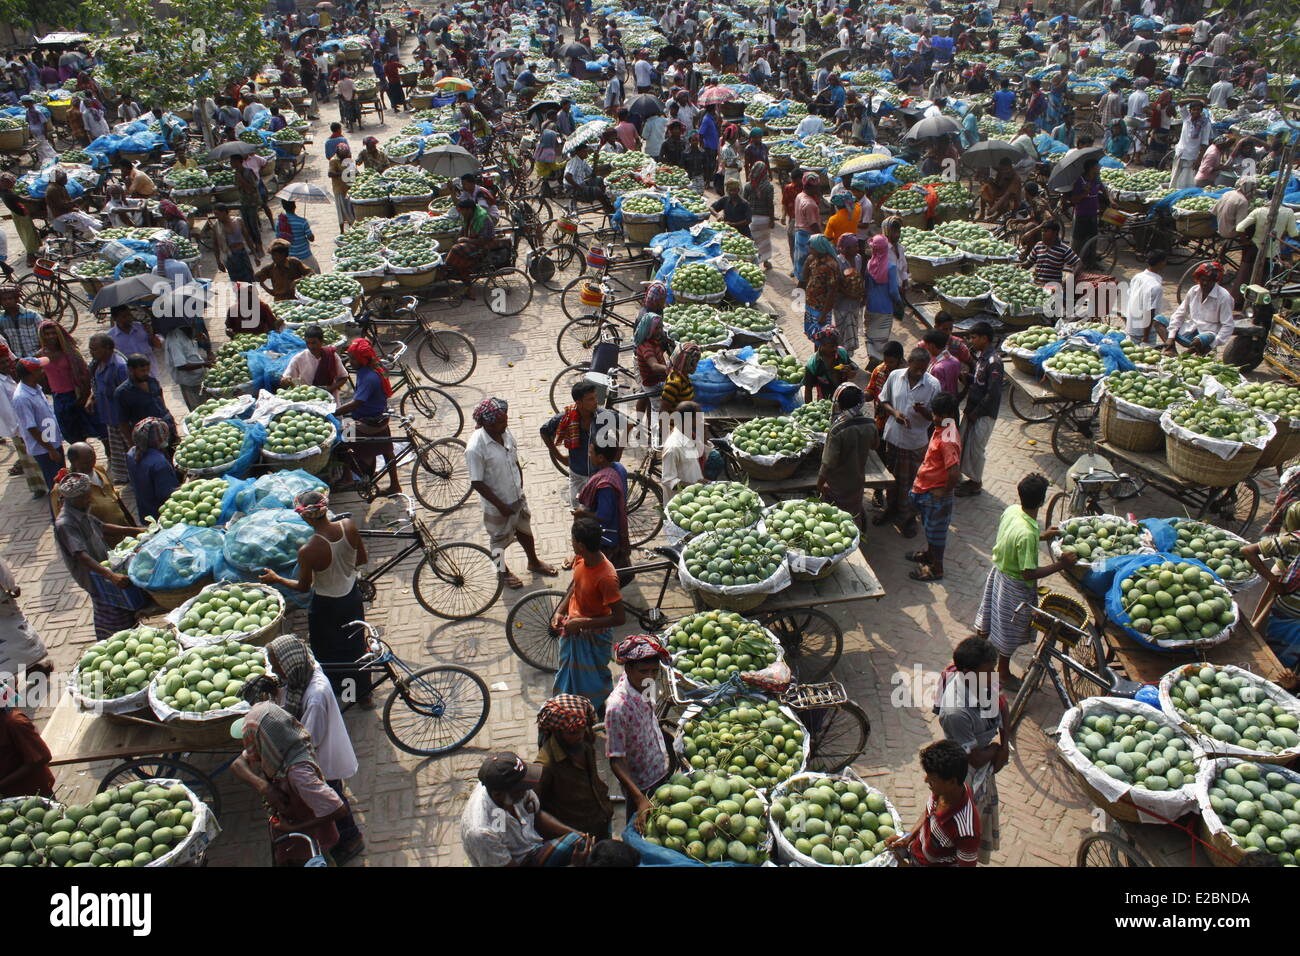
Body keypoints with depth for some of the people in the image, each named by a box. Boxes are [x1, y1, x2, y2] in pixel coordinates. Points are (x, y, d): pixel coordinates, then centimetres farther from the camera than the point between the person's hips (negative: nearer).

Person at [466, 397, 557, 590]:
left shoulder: (506, 433, -10)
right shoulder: (475, 448, -31)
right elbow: (477, 483, -24)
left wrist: (521, 490, 7)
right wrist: (501, 505, -20)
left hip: (517, 497, 6)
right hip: (496, 505, -6)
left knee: (525, 530, 26)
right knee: (500, 538, 19)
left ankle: (534, 562, 51)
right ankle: (502, 570, 46)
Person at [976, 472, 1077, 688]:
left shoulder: (1011, 510, -12)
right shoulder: (1027, 534, -37)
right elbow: (1029, 573, -29)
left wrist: (1041, 537, 10)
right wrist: (1061, 564, -23)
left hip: (998, 572, 7)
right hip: (1015, 586, -7)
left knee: (987, 621, 27)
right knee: (1009, 632, 16)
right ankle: (1003, 674, 38)